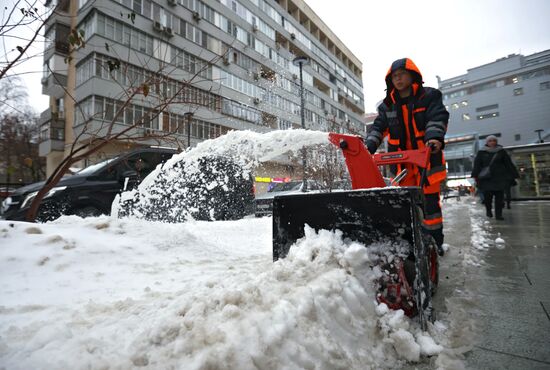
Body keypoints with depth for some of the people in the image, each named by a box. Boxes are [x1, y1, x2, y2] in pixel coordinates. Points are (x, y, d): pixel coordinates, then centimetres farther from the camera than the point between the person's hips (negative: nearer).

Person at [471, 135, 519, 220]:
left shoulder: (501, 151, 10)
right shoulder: (482, 152, 6)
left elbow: (509, 163, 10)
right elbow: (477, 164, 0)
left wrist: (514, 174, 6)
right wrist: (475, 175, -11)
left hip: (499, 177, 2)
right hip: (486, 178, -1)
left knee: (499, 196, -3)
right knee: (487, 195, -5)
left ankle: (498, 214, 0)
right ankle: (488, 210, 19)